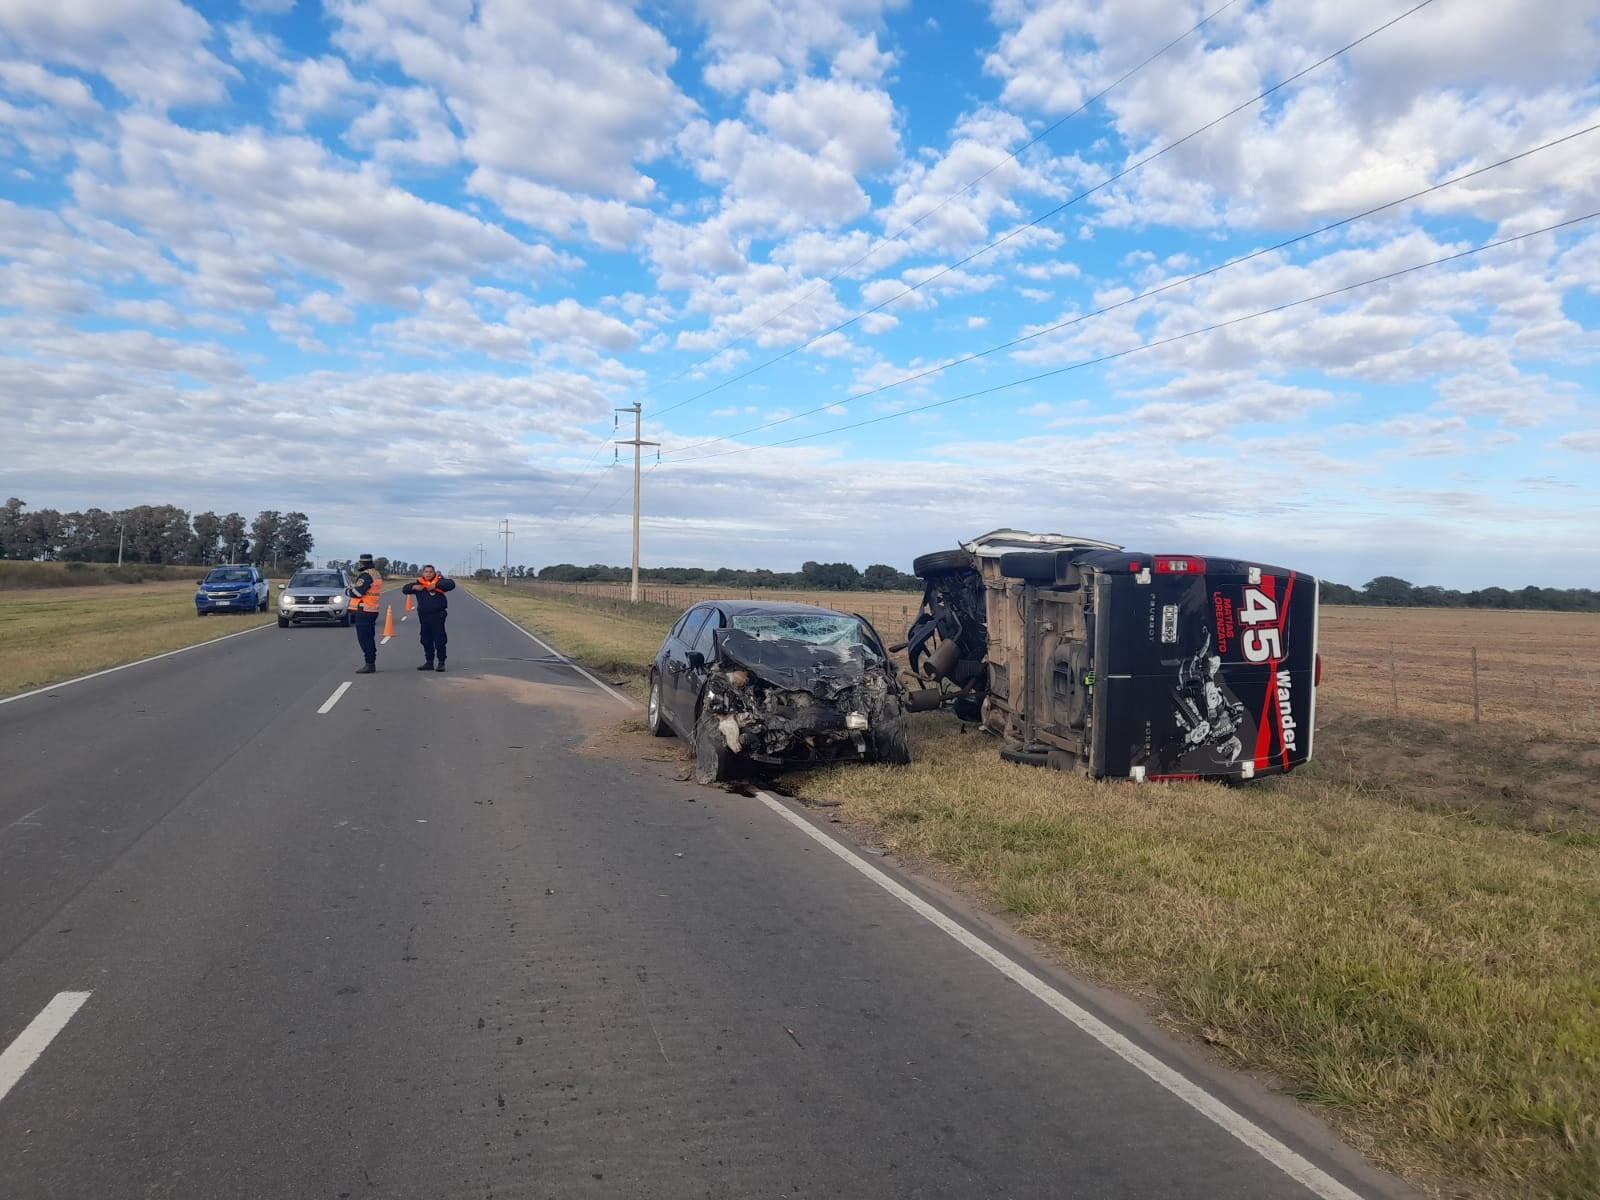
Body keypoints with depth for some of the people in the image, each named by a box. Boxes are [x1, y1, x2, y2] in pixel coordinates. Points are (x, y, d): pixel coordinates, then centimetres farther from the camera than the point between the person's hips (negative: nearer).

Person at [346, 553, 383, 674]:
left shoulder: (366, 575, -16)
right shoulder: (377, 574, 14)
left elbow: (357, 592, -20)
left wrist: (347, 590, -1)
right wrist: (353, 587, 7)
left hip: (363, 611, -10)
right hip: (372, 610, 10)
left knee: (364, 639, -7)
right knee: (369, 638, 15)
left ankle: (369, 664, -8)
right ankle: (371, 663, 20)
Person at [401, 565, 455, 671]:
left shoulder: (439, 581, -3)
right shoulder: (419, 582, 11)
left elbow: (451, 584, -19)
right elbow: (405, 589, 12)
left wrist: (435, 585, -23)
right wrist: (414, 587, -8)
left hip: (437, 615, -5)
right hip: (423, 615, 5)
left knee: (439, 640, -5)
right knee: (426, 640, 10)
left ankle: (441, 663, 1)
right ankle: (429, 662, 19)